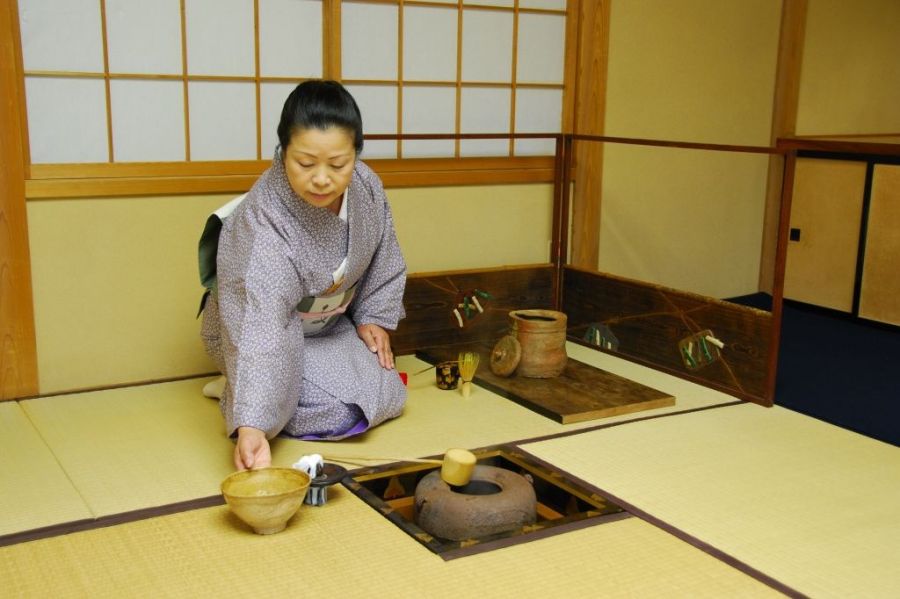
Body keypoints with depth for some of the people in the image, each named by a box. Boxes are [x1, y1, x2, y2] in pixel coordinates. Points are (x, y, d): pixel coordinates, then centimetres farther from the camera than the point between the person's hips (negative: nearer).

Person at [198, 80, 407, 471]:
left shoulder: (367, 187, -19)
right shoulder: (260, 223, -38)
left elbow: (384, 257, 4)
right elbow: (258, 328, -47)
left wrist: (374, 317, 2)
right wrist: (251, 426, -55)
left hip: (330, 325, 6)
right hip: (276, 336, -6)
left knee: (386, 400, -4)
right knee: (340, 414, -23)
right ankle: (236, 394, 2)